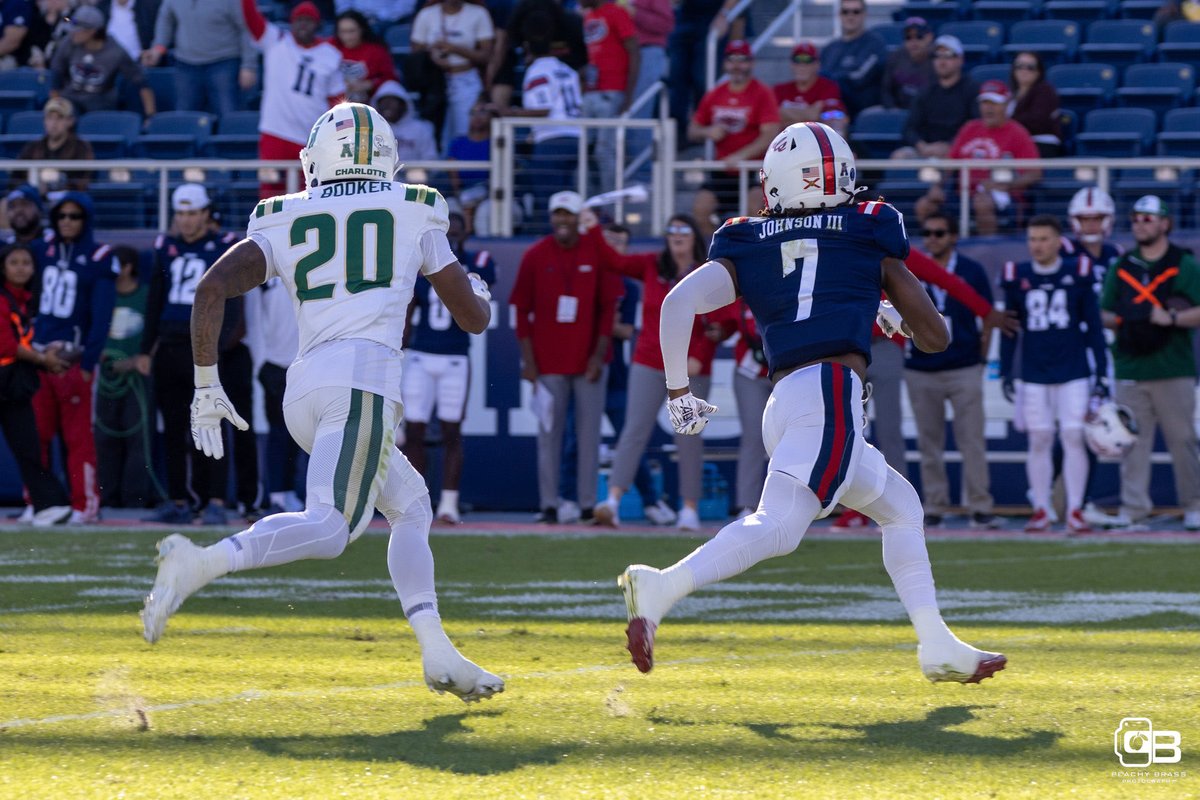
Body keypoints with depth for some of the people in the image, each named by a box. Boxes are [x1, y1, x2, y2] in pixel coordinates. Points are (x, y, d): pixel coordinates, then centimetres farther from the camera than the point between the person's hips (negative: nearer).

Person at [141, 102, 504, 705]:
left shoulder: (284, 223, 18)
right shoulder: (412, 214, 14)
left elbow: (210, 291, 2)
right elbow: (473, 318, 19)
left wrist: (206, 385, 8)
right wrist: (478, 293, 43)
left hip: (304, 387, 6)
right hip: (365, 376, -6)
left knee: (411, 505, 20)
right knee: (329, 528, -21)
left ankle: (437, 651, 8)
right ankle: (203, 562, -42)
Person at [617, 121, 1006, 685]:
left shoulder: (746, 246, 19)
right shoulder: (870, 236, 14)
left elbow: (679, 302, 3)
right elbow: (934, 337, 20)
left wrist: (678, 391, 12)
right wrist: (893, 319, 41)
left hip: (782, 405, 6)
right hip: (831, 391, -6)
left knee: (900, 507, 22)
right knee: (778, 525, -22)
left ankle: (938, 647, 18)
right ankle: (665, 586, -42)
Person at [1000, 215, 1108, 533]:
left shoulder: (1077, 273, -2)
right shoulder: (1017, 277, 2)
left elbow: (1093, 326, 2)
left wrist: (1101, 372, -1)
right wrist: (1006, 372, 5)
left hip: (1073, 373, -1)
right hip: (1034, 376, 1)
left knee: (1074, 438, -5)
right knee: (1039, 441, 3)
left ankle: (1075, 511, -1)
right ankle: (1041, 511, 10)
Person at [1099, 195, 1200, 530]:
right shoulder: (1121, 268, 15)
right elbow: (1104, 314, 18)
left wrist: (1172, 319, -18)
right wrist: (1117, 320, -2)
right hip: (1130, 370, 4)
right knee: (1132, 440, 1)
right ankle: (1133, 507, 3)